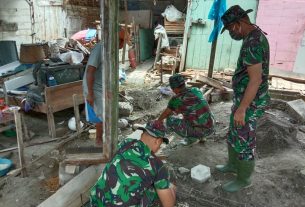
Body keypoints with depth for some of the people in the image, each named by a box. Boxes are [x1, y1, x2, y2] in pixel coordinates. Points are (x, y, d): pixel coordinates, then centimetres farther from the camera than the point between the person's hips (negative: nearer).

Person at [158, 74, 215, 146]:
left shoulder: (176, 99, -10)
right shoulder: (196, 90, 8)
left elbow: (165, 113, 8)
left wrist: (158, 121, 29)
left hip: (199, 130, -7)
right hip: (210, 128, 7)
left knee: (170, 121, 1)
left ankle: (192, 138, 4)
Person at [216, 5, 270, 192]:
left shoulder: (252, 43, -23)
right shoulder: (256, 36, 9)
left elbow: (256, 80, -28)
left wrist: (241, 109, -25)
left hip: (250, 102, -10)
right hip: (244, 97, 10)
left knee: (244, 141, 4)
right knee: (234, 134, 22)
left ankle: (243, 179, 23)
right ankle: (233, 164, 42)